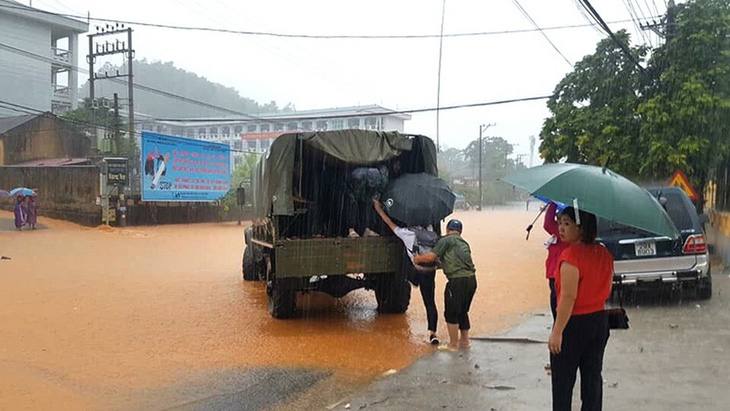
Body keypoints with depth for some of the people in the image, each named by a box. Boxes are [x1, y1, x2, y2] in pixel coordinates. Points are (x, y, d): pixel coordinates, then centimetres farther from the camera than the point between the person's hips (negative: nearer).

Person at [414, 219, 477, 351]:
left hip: (458, 280, -8)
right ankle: (464, 341, 29)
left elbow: (431, 257, -8)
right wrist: (441, 263, 34)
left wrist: (418, 258, 9)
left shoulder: (446, 240, -3)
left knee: (451, 313, 5)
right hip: (471, 279, 8)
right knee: (462, 311, 22)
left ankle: (453, 344, 10)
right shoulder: (464, 243, 21)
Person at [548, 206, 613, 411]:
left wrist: (557, 332, -20)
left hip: (574, 324, -7)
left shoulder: (571, 254, -20)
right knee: (593, 377, 15)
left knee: (562, 380, 5)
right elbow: (606, 291, 11)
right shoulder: (604, 253, 3)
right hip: (599, 321, 7)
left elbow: (569, 297, -23)